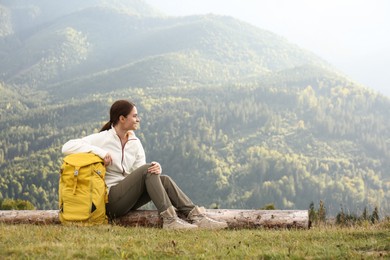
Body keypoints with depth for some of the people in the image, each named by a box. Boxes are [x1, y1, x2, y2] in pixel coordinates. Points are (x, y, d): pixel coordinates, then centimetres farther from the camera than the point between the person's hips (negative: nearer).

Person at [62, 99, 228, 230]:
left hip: (128, 199, 7)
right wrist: (99, 151, -25)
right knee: (147, 170, -25)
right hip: (109, 201, -7)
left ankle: (197, 217, -26)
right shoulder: (102, 138, -8)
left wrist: (156, 169, -19)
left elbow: (140, 173, 4)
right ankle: (169, 220, -31)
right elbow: (67, 147, -17)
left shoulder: (135, 143, 11)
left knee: (163, 179, -16)